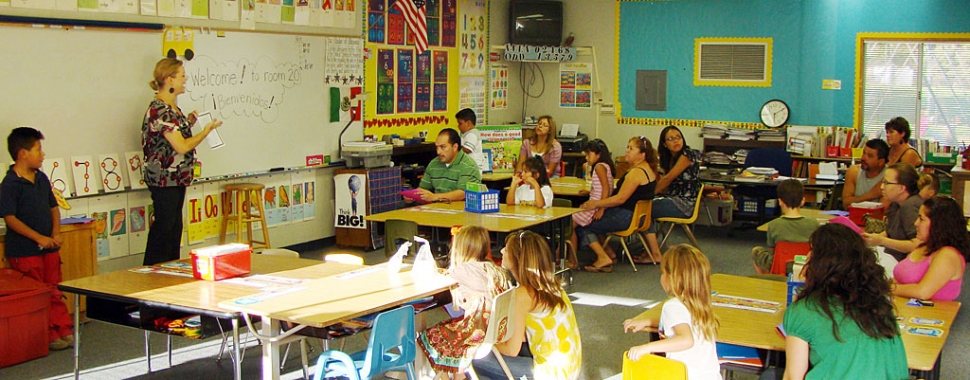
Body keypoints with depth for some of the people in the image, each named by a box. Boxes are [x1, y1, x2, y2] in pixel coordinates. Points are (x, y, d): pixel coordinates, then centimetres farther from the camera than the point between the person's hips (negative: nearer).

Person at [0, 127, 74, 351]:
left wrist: (56, 233, -2)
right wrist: (38, 238, -21)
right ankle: (48, 336, 10)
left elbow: (53, 207, 14)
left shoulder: (42, 179, 8)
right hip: (24, 251, -7)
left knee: (54, 291, 12)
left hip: (49, 247, 7)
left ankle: (64, 330, 19)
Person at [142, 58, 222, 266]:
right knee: (164, 226, -3)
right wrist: (207, 129, -13)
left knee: (175, 225, 15)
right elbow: (181, 146, -24)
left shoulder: (171, 106, 11)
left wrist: (187, 121, 8)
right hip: (164, 179, -10)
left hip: (176, 177, 10)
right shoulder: (160, 110, -21)